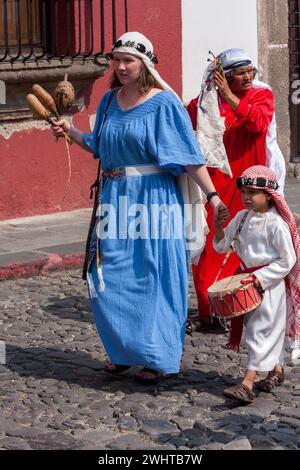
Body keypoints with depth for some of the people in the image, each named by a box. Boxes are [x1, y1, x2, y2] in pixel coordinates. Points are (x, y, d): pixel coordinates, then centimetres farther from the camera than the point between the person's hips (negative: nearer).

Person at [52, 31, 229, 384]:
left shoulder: (164, 103, -8)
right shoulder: (109, 101, 10)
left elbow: (189, 156, -10)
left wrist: (212, 196, -16)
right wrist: (71, 132, 7)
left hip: (153, 198, -6)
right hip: (116, 200, 6)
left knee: (152, 278, 0)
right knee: (110, 278, 6)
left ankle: (158, 358, 12)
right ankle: (125, 350, 23)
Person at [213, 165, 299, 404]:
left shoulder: (276, 223, -17)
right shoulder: (242, 217, 5)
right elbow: (222, 245, 10)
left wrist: (259, 278, -20)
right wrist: (218, 225, -10)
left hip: (271, 282, -7)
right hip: (249, 278, 7)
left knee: (261, 329, -9)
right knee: (270, 329, 19)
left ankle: (247, 384, -14)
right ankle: (277, 369, 35)